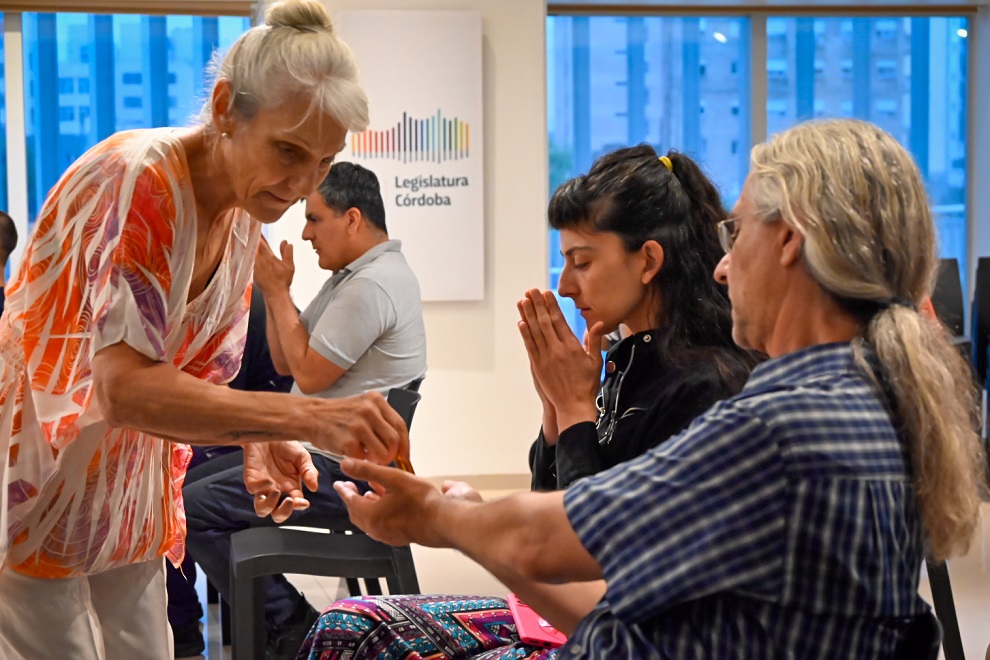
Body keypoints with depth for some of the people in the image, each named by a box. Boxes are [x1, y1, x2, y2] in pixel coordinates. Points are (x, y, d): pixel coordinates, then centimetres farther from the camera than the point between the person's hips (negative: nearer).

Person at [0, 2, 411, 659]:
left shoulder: (244, 218, -1)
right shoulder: (138, 180, -26)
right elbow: (125, 387, -36)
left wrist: (258, 443, -11)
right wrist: (310, 416, -42)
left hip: (130, 496, 8)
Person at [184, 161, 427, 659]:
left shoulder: (372, 285, -19)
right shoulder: (352, 276, 15)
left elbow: (309, 374, -19)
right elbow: (284, 361, 14)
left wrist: (278, 291, -11)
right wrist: (273, 291, 0)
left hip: (340, 469, -11)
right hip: (323, 451, 11)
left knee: (194, 506, -13)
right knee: (203, 476, 16)